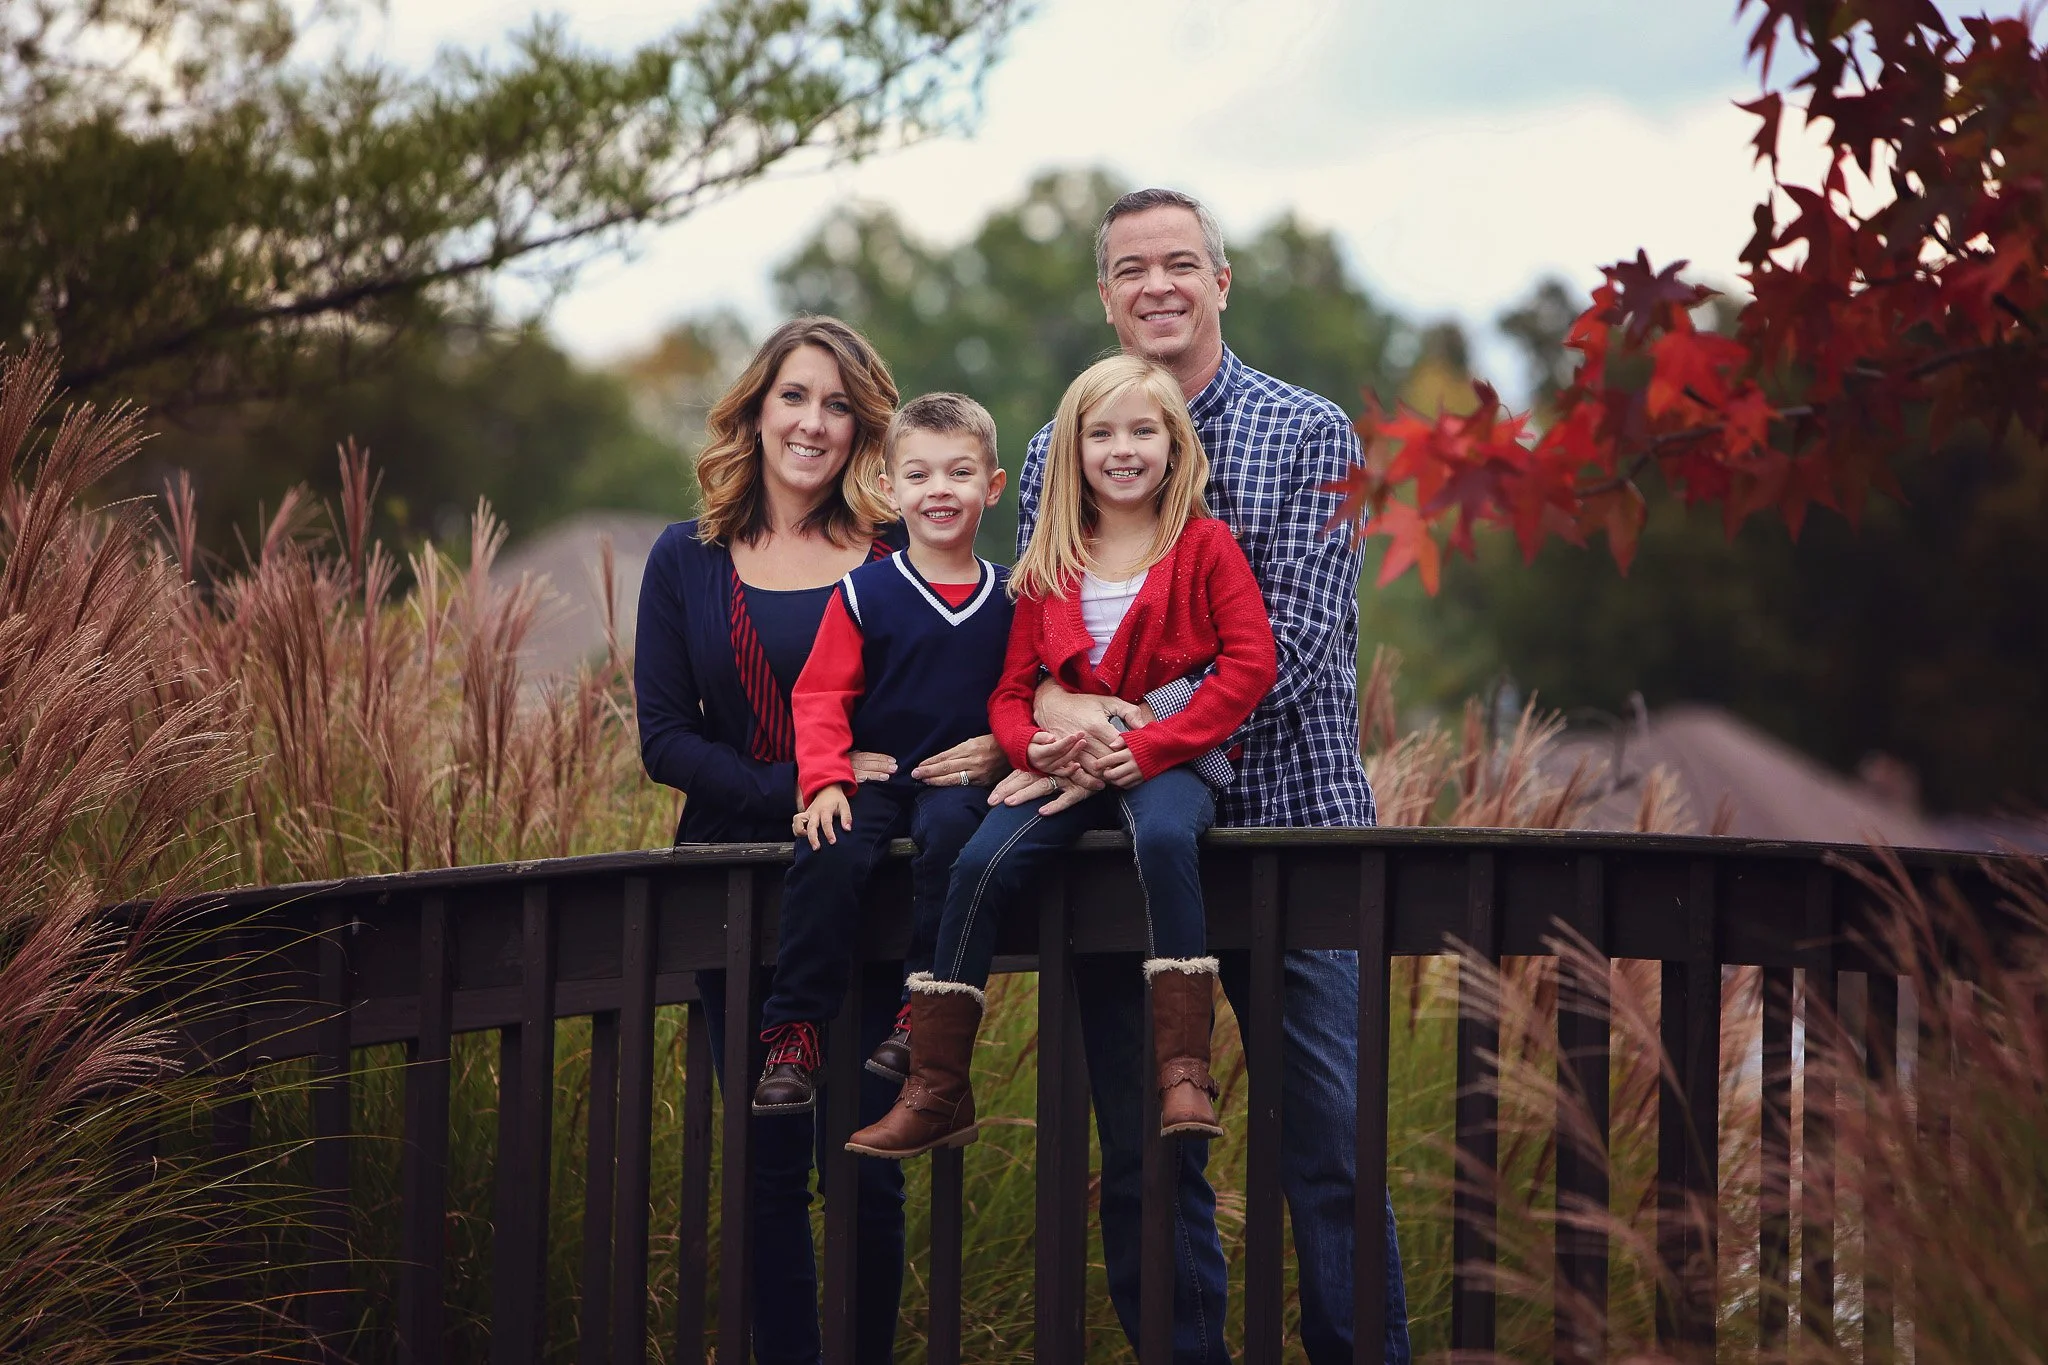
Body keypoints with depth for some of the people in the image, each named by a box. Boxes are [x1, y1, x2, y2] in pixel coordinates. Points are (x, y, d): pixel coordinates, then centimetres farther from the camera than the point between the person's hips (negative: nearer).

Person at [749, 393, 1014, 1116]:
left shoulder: (1008, 600, 9)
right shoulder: (864, 593, 3)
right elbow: (819, 696, 1)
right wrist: (825, 780, -13)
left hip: (962, 779, 0)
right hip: (872, 778, 0)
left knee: (947, 828, -34)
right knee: (828, 853, -28)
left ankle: (923, 1007, -26)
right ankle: (793, 1034, -20)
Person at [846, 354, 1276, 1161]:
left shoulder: (1205, 548, 3)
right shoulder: (1050, 569, 13)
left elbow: (1251, 662, -7)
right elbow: (1012, 685, 14)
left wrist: (1154, 744, -16)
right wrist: (1030, 745, -11)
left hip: (1168, 762, -4)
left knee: (1163, 837, -38)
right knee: (981, 863, -21)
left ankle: (1184, 1072, -36)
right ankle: (936, 1094, -16)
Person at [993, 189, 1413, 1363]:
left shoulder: (1308, 435, 1)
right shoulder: (1056, 457, 12)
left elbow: (1289, 640, -10)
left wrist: (1136, 740, -21)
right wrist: (1053, 702, -20)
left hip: (1285, 818, -3)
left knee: (1332, 1144, -5)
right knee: (1144, 1155, 6)